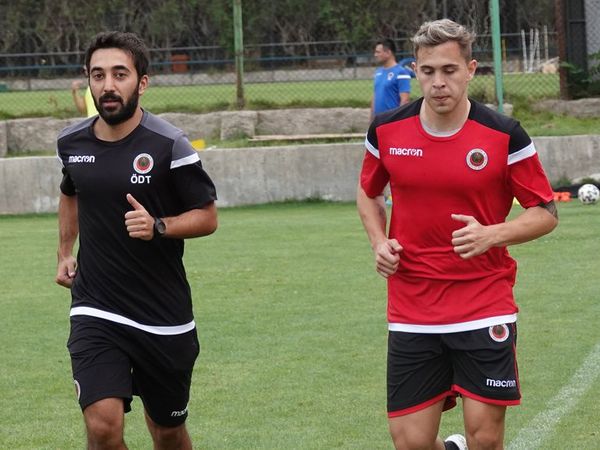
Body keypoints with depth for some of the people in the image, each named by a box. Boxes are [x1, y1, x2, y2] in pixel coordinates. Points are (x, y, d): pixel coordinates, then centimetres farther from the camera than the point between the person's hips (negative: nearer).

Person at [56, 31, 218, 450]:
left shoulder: (169, 145, -12)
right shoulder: (72, 142, 2)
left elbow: (207, 216, -6)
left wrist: (158, 227, -22)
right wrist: (65, 251, 20)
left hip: (165, 317, -1)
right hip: (95, 312, 1)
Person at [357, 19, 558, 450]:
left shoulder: (504, 135, -8)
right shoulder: (386, 130, 1)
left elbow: (546, 213, -1)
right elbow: (369, 194, 20)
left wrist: (491, 235, -19)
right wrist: (380, 242, 1)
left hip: (486, 312, -2)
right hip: (411, 313, 2)